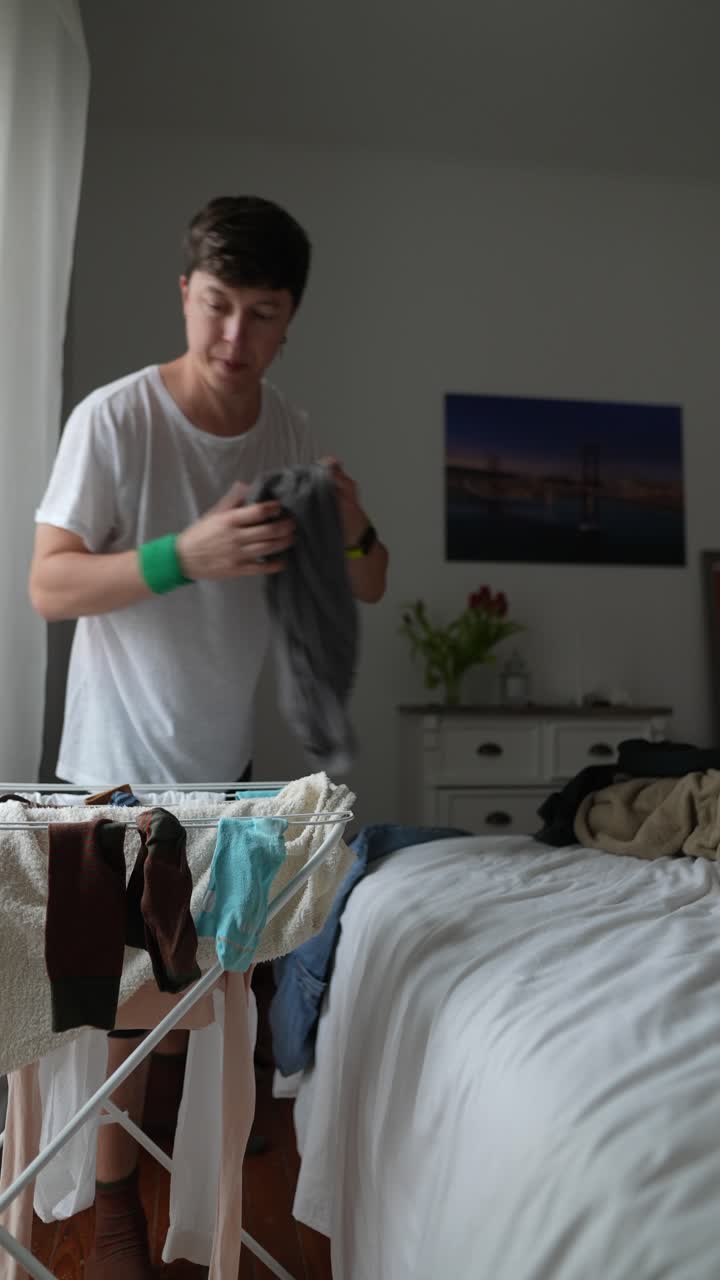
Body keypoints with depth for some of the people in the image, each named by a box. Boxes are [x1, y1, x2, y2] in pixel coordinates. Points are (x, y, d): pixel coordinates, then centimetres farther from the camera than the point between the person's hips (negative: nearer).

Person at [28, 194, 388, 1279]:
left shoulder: (292, 431, -2)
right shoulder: (114, 418, -17)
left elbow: (366, 590, 3)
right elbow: (50, 586, -19)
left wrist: (354, 530, -21)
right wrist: (187, 555, -34)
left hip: (227, 755, 5)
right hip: (123, 763, -5)